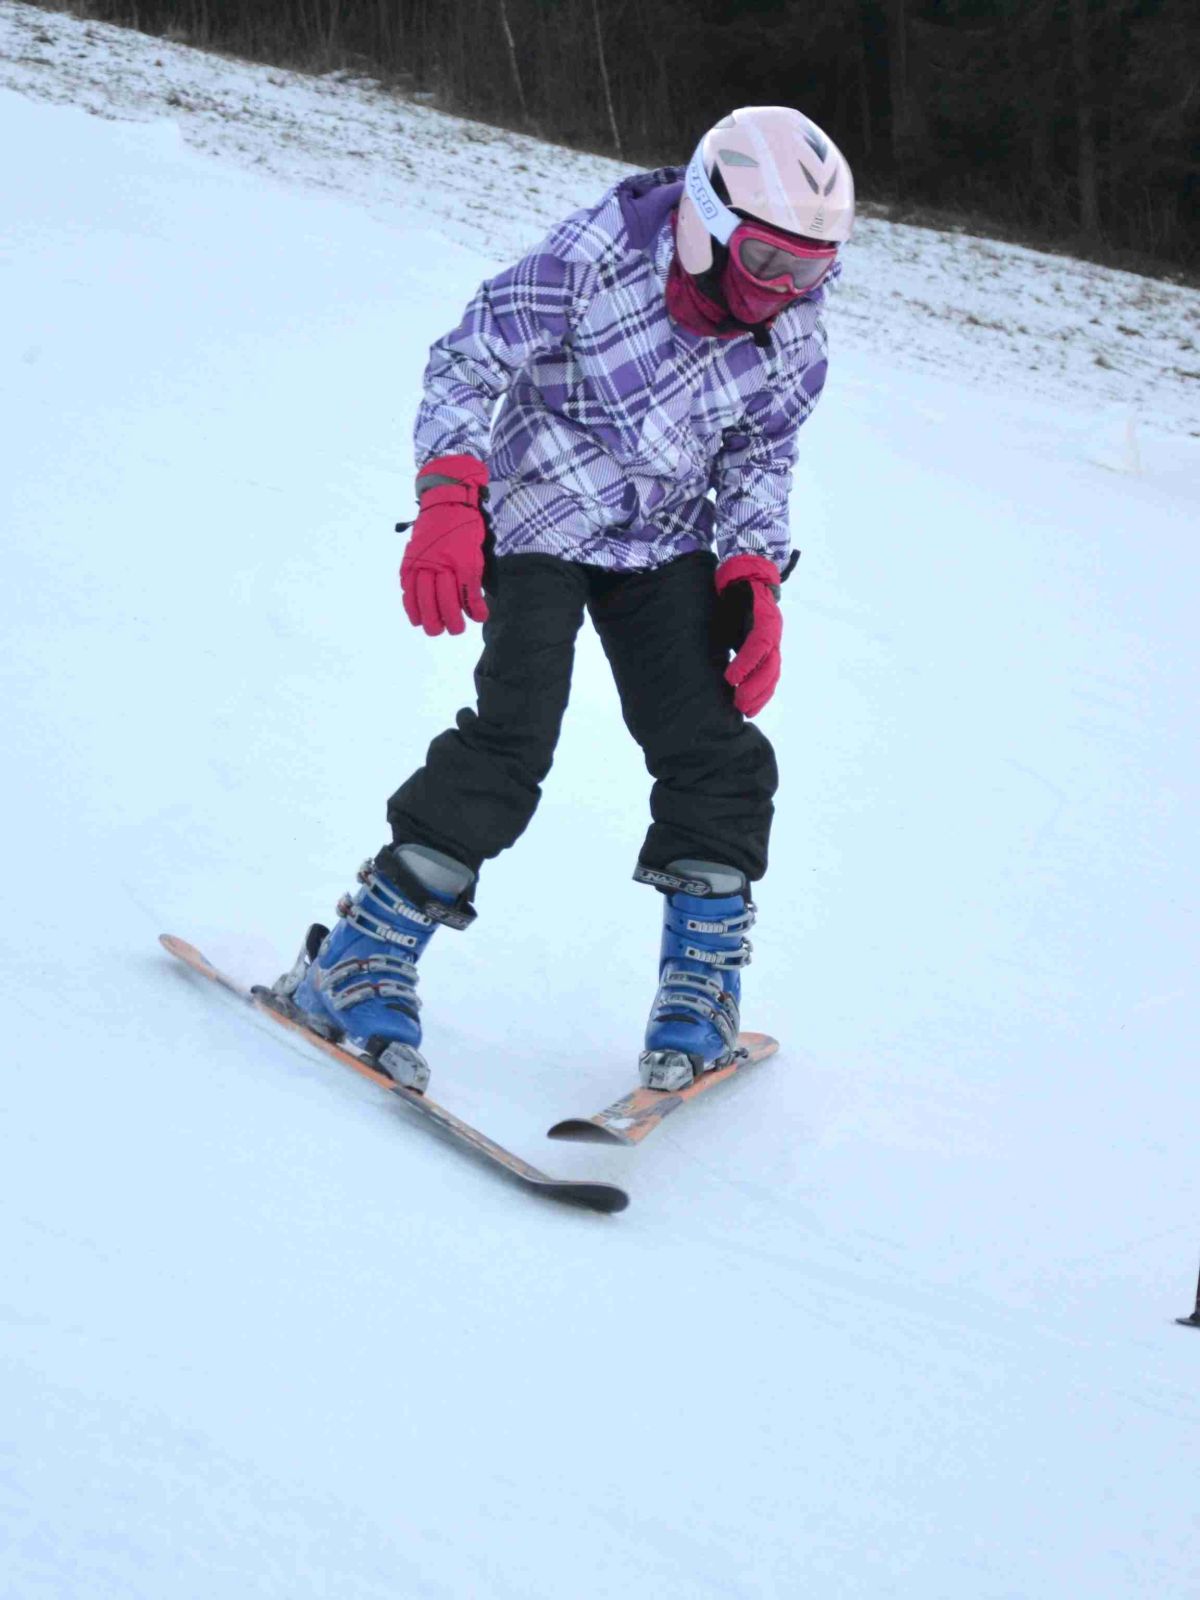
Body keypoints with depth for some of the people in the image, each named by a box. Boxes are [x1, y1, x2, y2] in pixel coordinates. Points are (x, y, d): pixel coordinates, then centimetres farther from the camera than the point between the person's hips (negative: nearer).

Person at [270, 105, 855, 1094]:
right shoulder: (593, 259, -24)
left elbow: (759, 468, 5)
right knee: (516, 734, -20)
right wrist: (449, 505, -31)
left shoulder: (793, 341, -10)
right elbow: (467, 362, -18)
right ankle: (361, 961, -11)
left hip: (665, 546, 5)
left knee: (712, 748, -6)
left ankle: (703, 986, 11)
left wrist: (755, 583, -10)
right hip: (539, 522, -4)